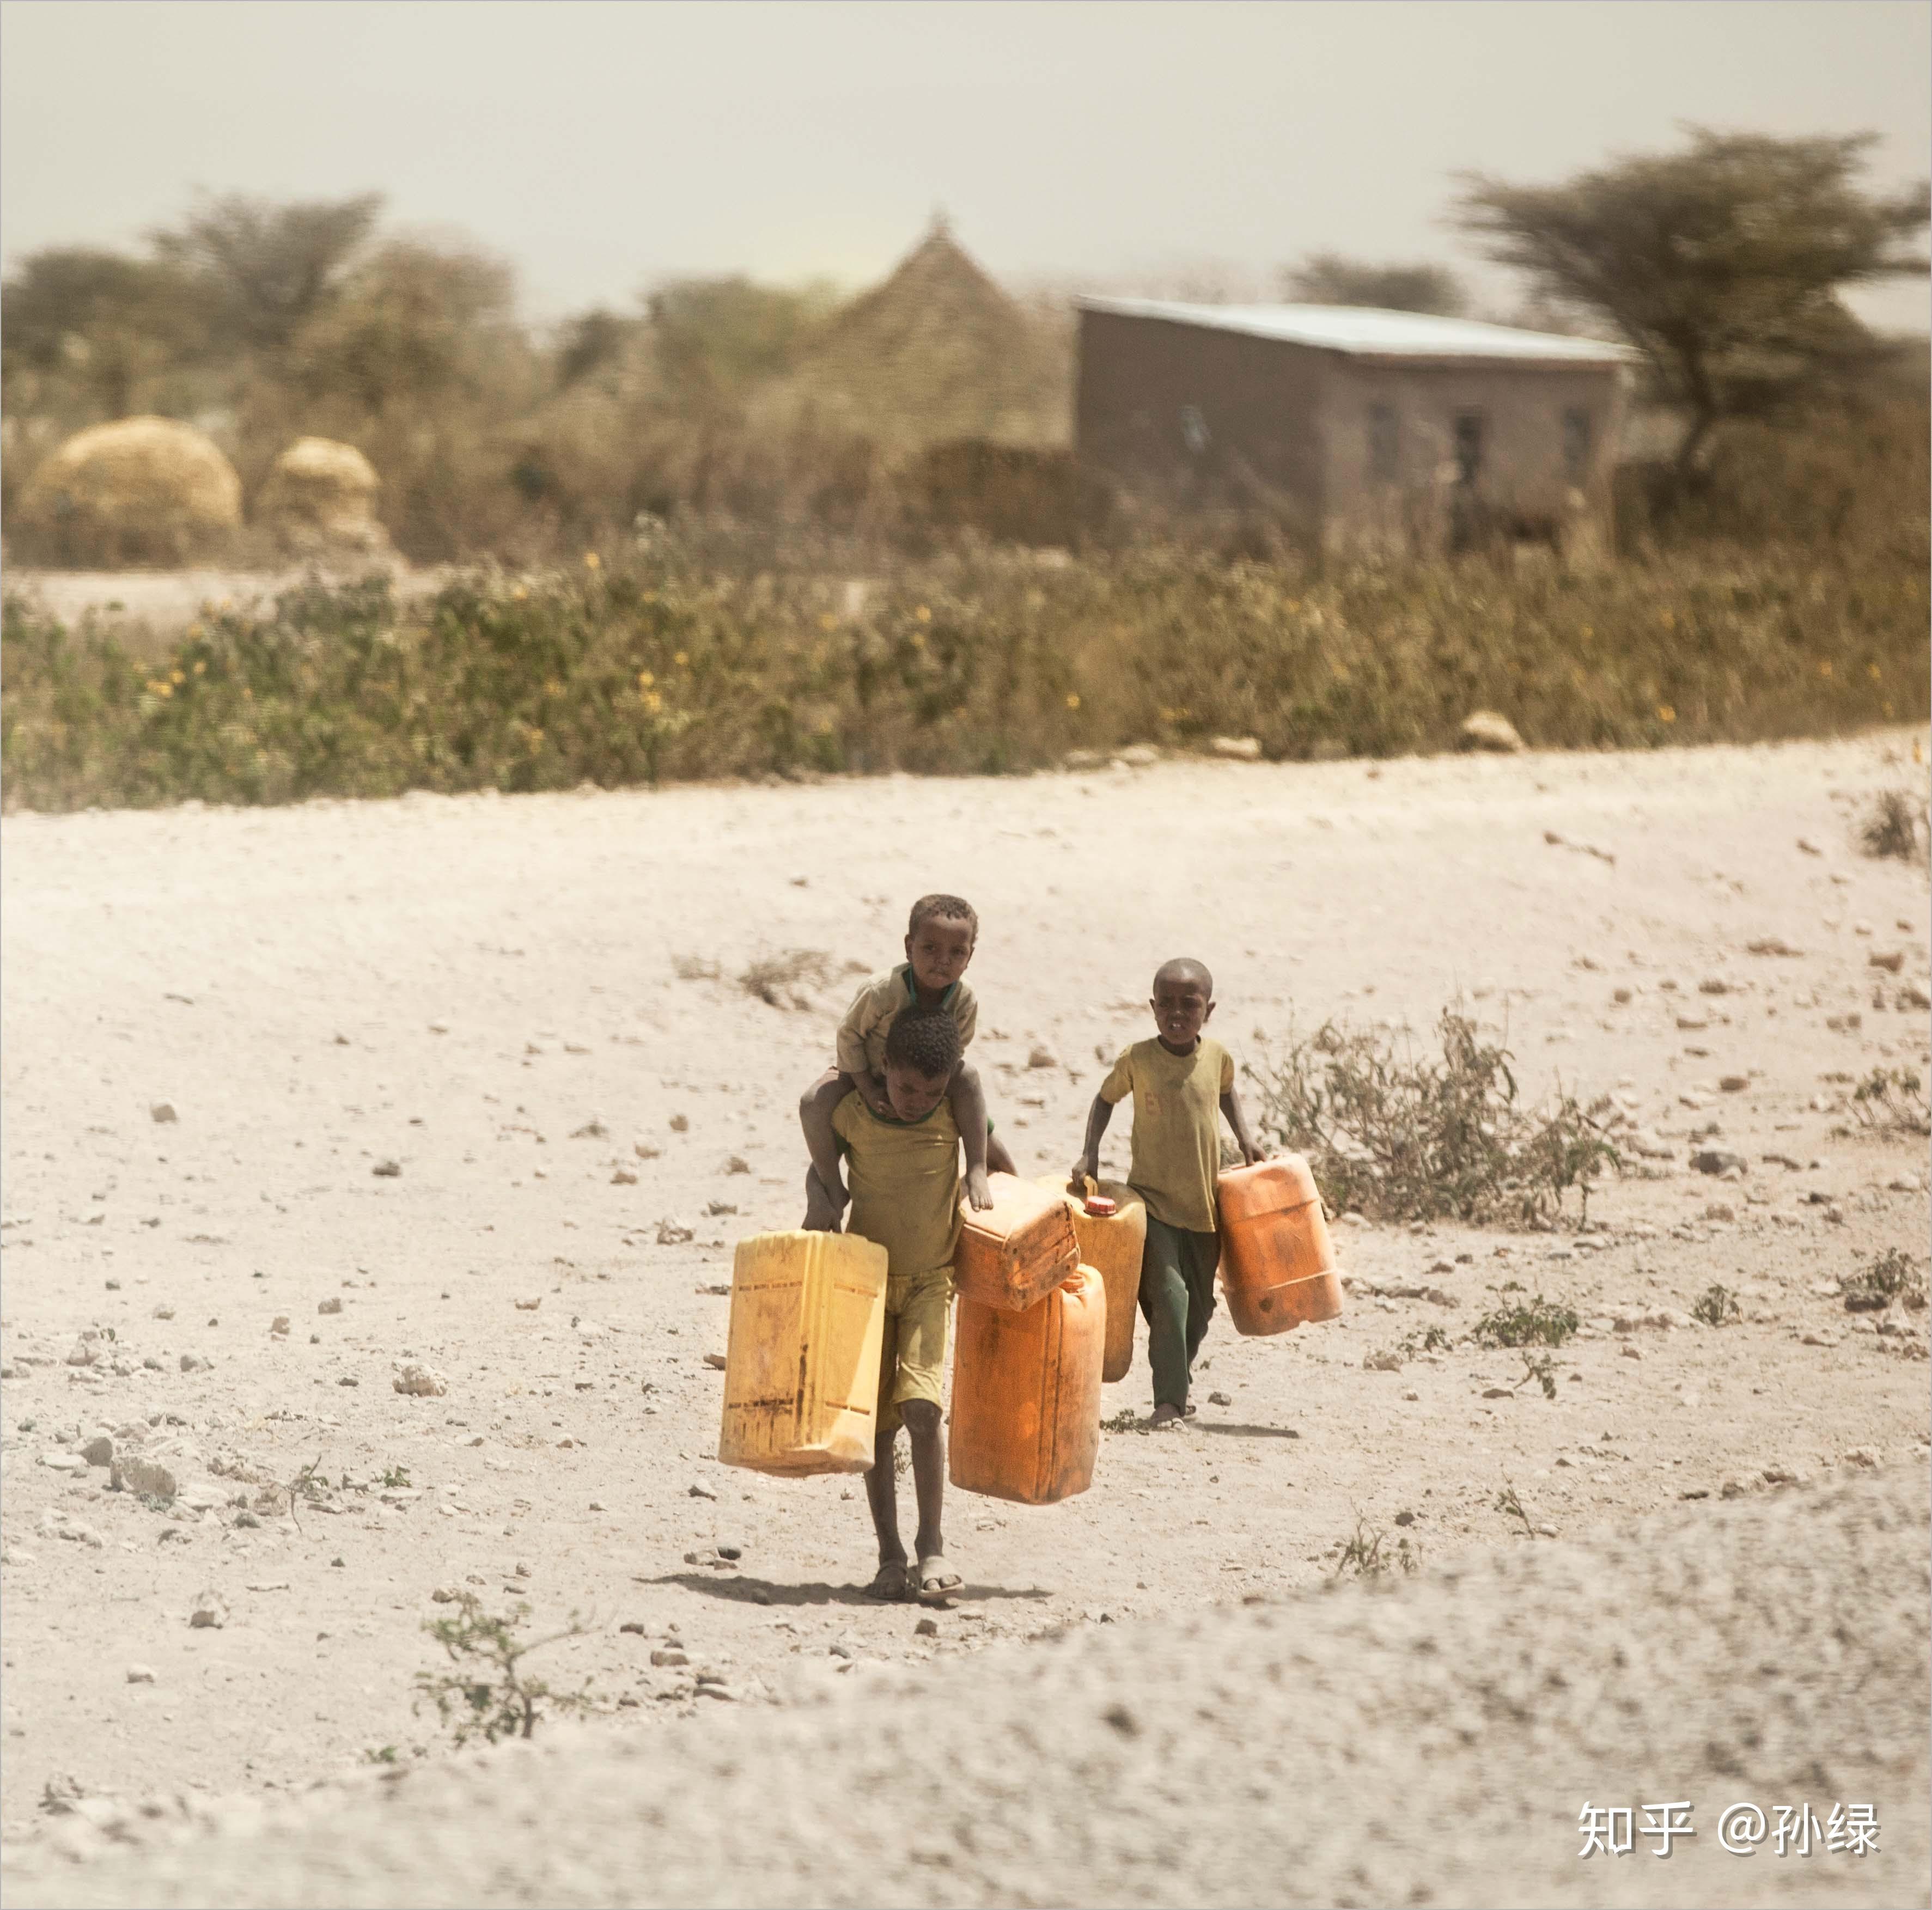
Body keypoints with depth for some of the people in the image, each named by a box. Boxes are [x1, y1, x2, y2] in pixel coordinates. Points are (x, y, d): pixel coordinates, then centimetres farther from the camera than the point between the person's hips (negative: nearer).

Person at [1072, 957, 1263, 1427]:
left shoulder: (1217, 1057, -3)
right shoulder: (1136, 1060, -10)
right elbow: (1105, 1099, 7)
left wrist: (1244, 1137, 9)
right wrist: (1090, 1152, -4)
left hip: (1204, 1202, 4)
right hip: (1152, 1199, -4)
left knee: (1200, 1304, 12)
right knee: (1168, 1294, -18)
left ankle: (1178, 1384, 31)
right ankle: (1169, 1400, -14)